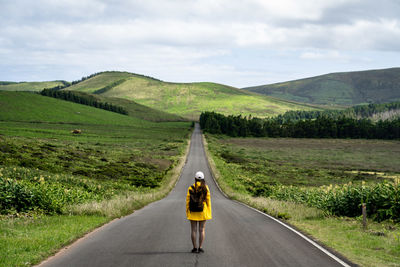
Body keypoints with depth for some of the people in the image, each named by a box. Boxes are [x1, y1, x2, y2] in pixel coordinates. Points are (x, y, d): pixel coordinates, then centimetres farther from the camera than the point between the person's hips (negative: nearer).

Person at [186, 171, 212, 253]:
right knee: (202, 230, 4)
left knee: (193, 230, 4)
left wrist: (187, 212, 3)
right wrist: (209, 212, 2)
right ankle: (200, 248, 1)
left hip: (193, 212, 0)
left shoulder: (190, 188, -4)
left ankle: (195, 248, 3)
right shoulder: (205, 188, -4)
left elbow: (188, 201, -3)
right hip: (202, 211, 0)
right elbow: (208, 200, -4)